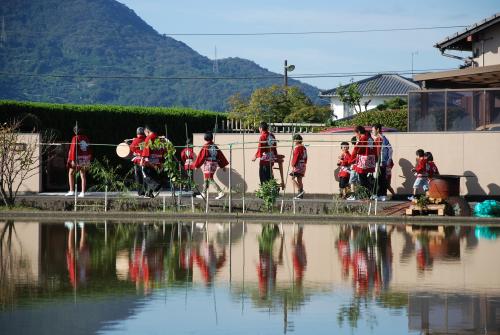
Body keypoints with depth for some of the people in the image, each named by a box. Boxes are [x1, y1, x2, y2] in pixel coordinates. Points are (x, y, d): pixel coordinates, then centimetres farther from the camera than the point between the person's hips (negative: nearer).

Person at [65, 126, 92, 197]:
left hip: (78, 159, -6)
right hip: (86, 159, 6)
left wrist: (73, 160, -18)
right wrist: (89, 160, 17)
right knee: (83, 176, 9)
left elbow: (74, 149, -17)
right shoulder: (86, 138, 8)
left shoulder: (75, 138, -11)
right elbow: (89, 149, 11)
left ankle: (71, 191, 3)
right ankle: (83, 192, 6)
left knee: (71, 174, 9)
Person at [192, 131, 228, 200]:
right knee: (206, 179, 17)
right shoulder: (215, 146, 8)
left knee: (210, 179, -9)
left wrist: (196, 165, 1)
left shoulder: (205, 147, -13)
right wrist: (223, 165, 16)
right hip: (215, 164, 8)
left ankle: (220, 193, -19)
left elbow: (201, 157, -9)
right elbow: (220, 156, 10)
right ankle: (204, 194, 23)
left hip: (208, 164, -8)